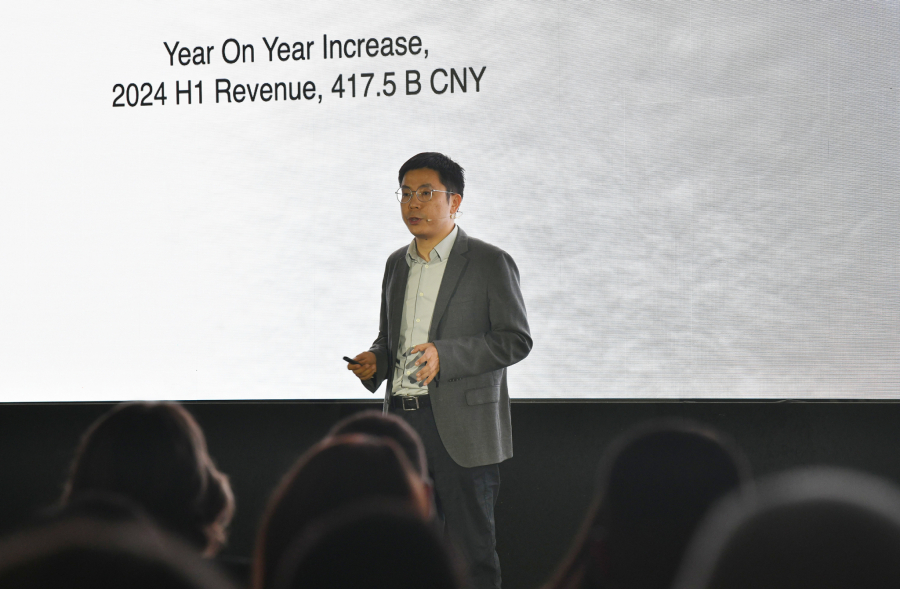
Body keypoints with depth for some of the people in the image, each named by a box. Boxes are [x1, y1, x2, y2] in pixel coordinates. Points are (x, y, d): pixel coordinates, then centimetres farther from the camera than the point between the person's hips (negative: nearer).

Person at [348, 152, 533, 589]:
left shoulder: (490, 263, -3)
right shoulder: (397, 264, 16)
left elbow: (515, 339, -8)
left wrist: (445, 356, -20)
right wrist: (376, 362, 3)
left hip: (461, 428, -6)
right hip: (402, 420, 6)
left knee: (471, 552, -1)